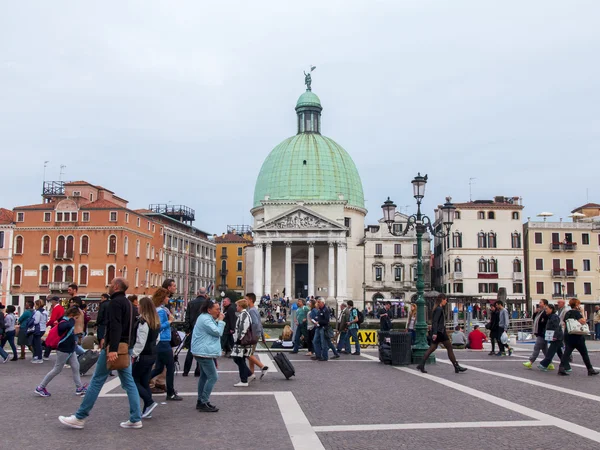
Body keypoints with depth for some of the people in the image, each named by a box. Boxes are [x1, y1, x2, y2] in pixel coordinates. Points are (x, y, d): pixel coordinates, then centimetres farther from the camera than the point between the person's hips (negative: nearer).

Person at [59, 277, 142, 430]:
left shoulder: (116, 302, -10)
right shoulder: (128, 303, 18)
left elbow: (115, 327, -22)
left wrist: (112, 349, -29)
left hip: (114, 348, -9)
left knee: (97, 381, -2)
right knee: (128, 383, 6)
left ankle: (80, 418, 4)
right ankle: (135, 419, 5)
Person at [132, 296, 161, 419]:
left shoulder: (143, 322, -18)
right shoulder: (156, 322, 9)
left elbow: (140, 341, -19)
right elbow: (157, 339, 18)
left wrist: (134, 354, -10)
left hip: (143, 356, -9)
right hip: (153, 354, 9)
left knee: (134, 380, 3)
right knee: (145, 382, 13)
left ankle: (150, 402, -5)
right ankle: (147, 410, 13)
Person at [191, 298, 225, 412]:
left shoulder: (206, 318, 15)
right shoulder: (205, 319, -19)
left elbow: (215, 332, 23)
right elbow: (218, 332, -19)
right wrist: (220, 320, -11)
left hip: (203, 352, 12)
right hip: (204, 353, -12)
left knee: (204, 376, 17)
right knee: (213, 377, -10)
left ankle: (201, 402, 24)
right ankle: (203, 403, -8)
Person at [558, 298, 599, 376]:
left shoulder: (567, 313, 11)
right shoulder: (577, 312, -10)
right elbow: (583, 321, -20)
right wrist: (582, 313, -10)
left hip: (568, 336, 6)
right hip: (577, 336, -6)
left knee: (567, 352, -1)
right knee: (584, 353, 7)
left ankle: (562, 368, -15)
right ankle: (590, 370, 16)